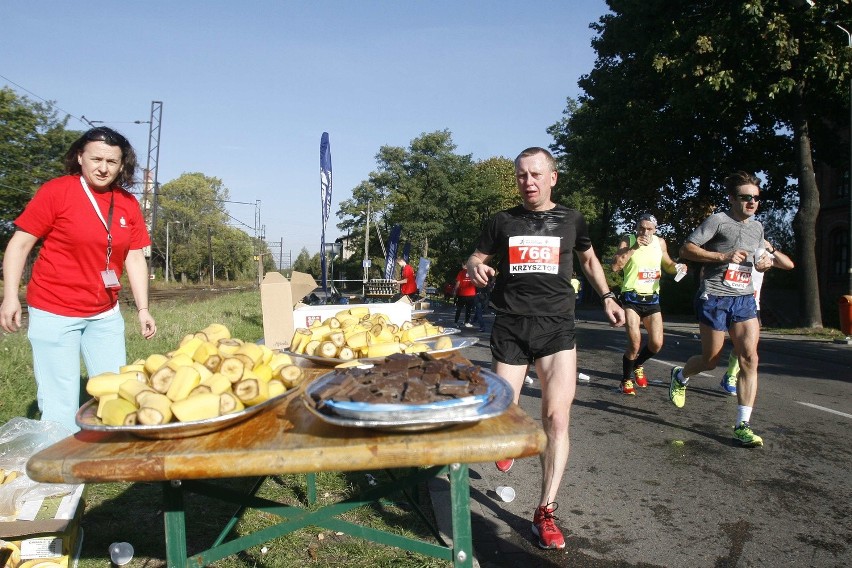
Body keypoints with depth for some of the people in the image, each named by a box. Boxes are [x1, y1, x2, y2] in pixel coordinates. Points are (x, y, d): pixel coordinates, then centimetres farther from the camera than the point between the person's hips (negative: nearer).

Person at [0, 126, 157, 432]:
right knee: (61, 406, 0)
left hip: (106, 315, 4)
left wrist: (143, 308, 2)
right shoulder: (56, 191, -7)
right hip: (54, 314, -4)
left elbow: (135, 259, 6)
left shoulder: (129, 204, 4)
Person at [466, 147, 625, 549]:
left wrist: (607, 297, 15)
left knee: (557, 417, -10)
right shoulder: (503, 222, 6)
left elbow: (588, 259, 24)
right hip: (510, 326, 1)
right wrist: (476, 268, -13)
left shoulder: (571, 220, 8)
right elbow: (475, 259, 11)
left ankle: (545, 512, 2)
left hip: (556, 325, 0)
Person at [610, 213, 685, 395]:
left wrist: (678, 267, 0)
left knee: (656, 344, 2)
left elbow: (668, 265, 22)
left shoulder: (660, 242, 7)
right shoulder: (628, 240, -6)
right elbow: (615, 266, -19)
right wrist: (634, 247, -24)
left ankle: (637, 365, 34)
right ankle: (627, 379, 12)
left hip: (652, 299, 5)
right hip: (632, 298, -5)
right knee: (635, 344, -12)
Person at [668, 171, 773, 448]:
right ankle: (680, 376, 38)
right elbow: (686, 249, -11)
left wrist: (764, 263, 5)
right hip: (714, 297, -6)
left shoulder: (757, 227, 16)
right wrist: (724, 256, -19)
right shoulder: (718, 220, -6)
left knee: (749, 359, -7)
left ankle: (742, 426, -3)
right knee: (710, 360, 3)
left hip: (745, 298, 6)